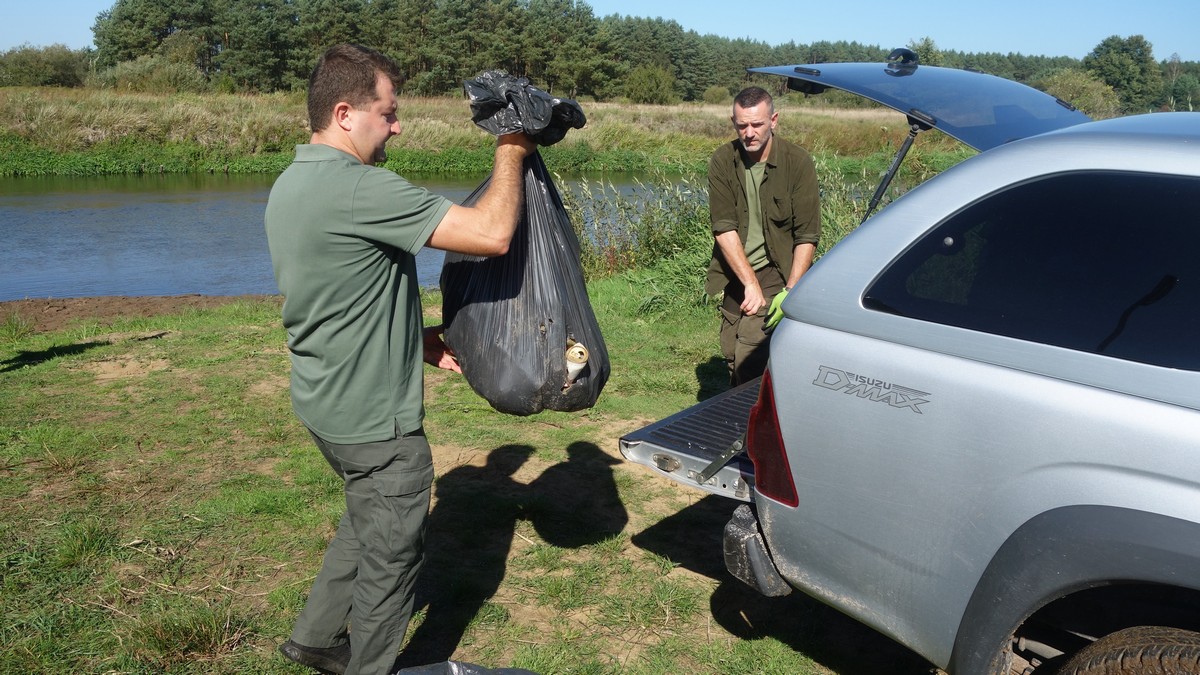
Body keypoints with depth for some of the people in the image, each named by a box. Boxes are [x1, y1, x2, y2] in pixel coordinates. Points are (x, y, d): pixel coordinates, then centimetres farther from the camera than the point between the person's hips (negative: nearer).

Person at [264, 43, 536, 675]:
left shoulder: (289, 185, 7)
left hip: (324, 402, 10)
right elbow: (492, 234, -30)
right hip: (374, 417, -10)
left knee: (367, 524, 30)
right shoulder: (359, 188, -26)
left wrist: (415, 340, 14)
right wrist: (510, 157, -12)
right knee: (391, 553, 11)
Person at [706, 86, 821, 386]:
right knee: (731, 356, 10)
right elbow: (724, 229, -11)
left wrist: (790, 291, -18)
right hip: (735, 273, 4)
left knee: (750, 359, -17)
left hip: (776, 271, -4)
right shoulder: (722, 161, -5)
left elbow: (807, 236, -10)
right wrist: (750, 283, -20)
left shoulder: (798, 162, -11)